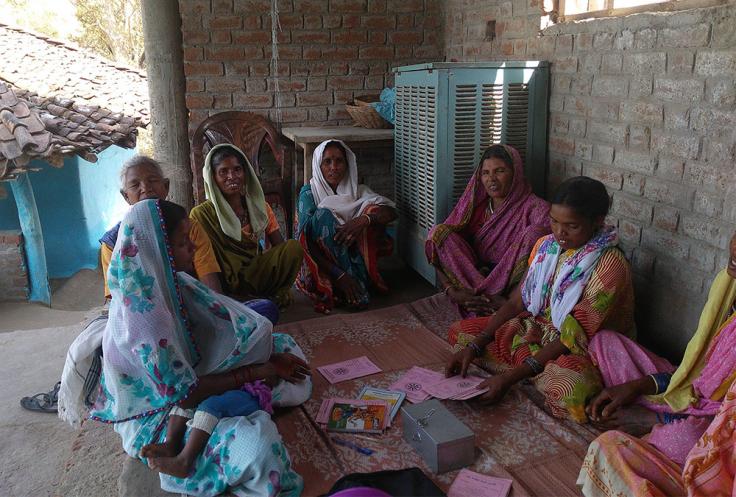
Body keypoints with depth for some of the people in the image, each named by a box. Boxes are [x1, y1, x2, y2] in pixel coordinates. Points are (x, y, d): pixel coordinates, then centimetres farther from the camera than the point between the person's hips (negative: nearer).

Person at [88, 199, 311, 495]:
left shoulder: (168, 282, -8)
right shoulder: (143, 317, -32)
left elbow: (223, 324, -2)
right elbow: (186, 395, -26)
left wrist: (272, 358, -14)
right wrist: (257, 372, -19)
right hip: (155, 415, -9)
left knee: (282, 345, 11)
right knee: (257, 440, -35)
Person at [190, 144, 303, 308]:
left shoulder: (259, 207, 10)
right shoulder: (201, 215, -3)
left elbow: (281, 246, 4)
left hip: (257, 274, 3)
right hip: (227, 287, -3)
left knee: (293, 246, -21)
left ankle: (277, 294, -8)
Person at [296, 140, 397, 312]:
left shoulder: (357, 191, 5)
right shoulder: (309, 193, -6)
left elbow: (391, 212, -11)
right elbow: (305, 242, -17)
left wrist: (364, 220, -33)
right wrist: (339, 274, -28)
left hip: (353, 257, 3)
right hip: (321, 262, -2)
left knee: (373, 210, -15)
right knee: (323, 214, -27)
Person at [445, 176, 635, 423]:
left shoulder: (609, 266, -23)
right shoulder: (546, 246, -2)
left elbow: (573, 337, -25)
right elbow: (516, 302, 1)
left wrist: (511, 377, -30)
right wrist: (474, 346, -12)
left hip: (580, 351, -7)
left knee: (567, 386, -43)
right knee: (459, 331, -3)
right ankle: (540, 375, -11)